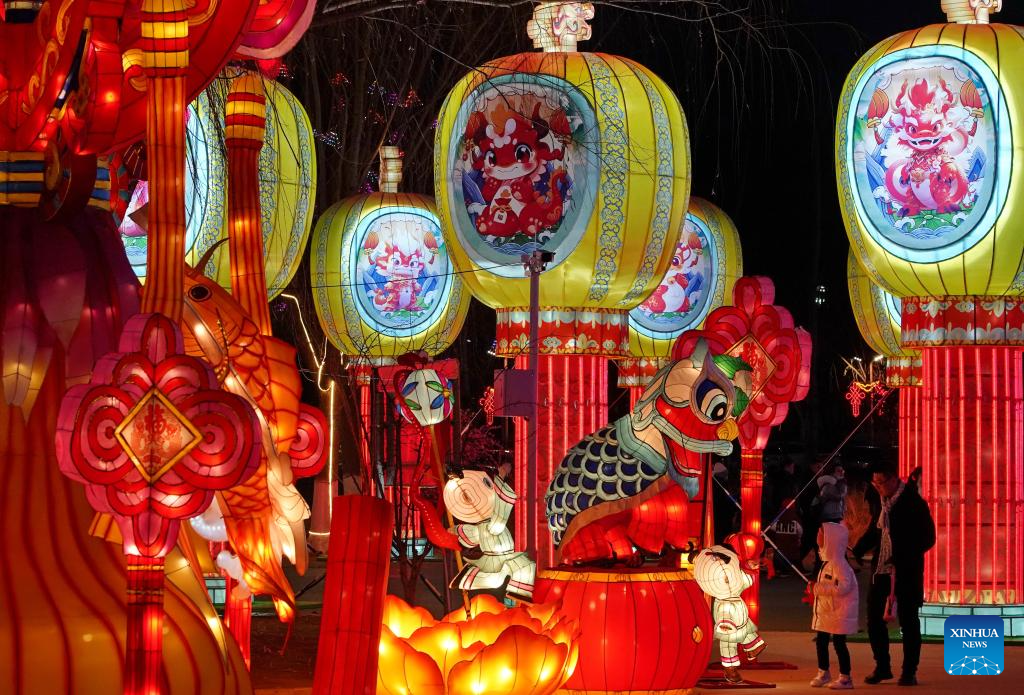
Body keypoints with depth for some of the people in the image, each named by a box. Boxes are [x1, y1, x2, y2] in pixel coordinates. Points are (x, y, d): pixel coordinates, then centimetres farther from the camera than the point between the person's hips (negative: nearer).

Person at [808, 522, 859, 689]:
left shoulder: (838, 563, -20)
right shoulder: (827, 561, 11)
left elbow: (843, 586, -30)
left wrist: (818, 588, -26)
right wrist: (814, 589, 7)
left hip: (839, 612, -10)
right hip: (825, 611, 10)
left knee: (839, 643, -3)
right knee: (821, 641, 16)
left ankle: (845, 678, 4)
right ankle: (823, 673, 30)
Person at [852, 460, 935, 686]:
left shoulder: (913, 503, -12)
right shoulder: (883, 501, 8)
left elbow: (928, 537, -13)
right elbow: (873, 531, 18)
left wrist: (902, 557, -20)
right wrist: (856, 552, 2)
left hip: (906, 572, -6)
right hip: (880, 570, 6)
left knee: (908, 620, 1)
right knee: (874, 619, 6)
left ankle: (909, 671, 10)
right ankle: (882, 667, 19)